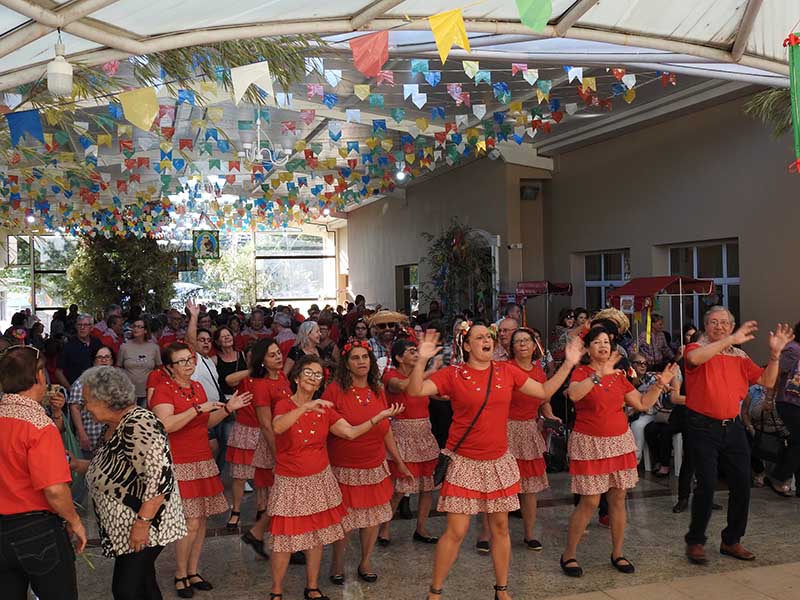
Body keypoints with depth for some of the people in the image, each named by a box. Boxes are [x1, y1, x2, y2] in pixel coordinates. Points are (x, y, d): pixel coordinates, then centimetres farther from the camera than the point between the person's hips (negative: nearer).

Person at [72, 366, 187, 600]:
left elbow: (158, 475, -27)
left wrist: (142, 523, -26)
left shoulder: (138, 425, -21)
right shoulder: (119, 425, 10)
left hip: (144, 526, -10)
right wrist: (79, 465, 14)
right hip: (126, 527, 10)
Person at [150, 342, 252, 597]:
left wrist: (227, 408, 8)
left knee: (201, 520, 10)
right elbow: (166, 425, -25)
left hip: (203, 462, 7)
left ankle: (193, 572, 25)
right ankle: (180, 575, 13)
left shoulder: (197, 387, 12)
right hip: (179, 465, -7)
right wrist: (199, 407, -24)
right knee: (191, 522, -8)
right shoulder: (164, 389, -10)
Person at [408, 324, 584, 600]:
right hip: (465, 462, -4)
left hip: (499, 461, 4)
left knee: (500, 527, 13)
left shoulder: (507, 371, 2)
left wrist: (568, 364, 1)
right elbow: (415, 391, -18)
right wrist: (422, 360, -32)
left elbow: (544, 391, 8)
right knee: (456, 531, -3)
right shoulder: (453, 374, -9)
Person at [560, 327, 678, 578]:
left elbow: (642, 404, 12)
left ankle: (617, 553, 23)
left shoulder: (619, 375, 10)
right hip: (590, 444, -5)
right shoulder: (581, 372, -7)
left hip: (619, 442, 5)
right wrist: (600, 374, -32)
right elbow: (574, 394, -29)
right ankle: (569, 554, 10)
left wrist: (660, 384, 2)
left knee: (618, 499, 8)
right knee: (590, 502, -5)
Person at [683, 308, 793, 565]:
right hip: (704, 428, -5)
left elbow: (767, 381, 9)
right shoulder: (698, 349, -4)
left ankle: (731, 541, 24)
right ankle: (695, 542, 10)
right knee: (707, 485, -8)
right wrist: (731, 340, -29)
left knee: (742, 484, 7)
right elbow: (694, 358, -29)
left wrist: (775, 353, -5)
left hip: (733, 428, 6)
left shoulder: (739, 356, 12)